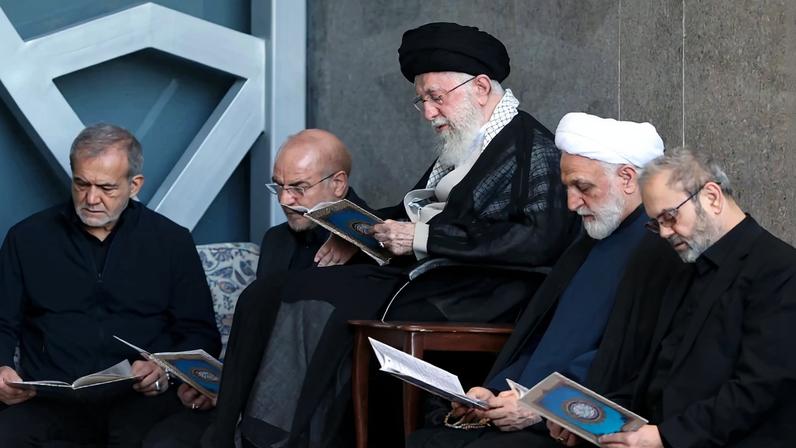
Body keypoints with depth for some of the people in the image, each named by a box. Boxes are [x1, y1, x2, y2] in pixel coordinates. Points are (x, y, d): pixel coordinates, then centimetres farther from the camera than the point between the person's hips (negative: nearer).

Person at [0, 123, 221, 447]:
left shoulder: (172, 242, 11)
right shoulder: (28, 238, 14)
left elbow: (201, 335, 10)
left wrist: (166, 370, -11)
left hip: (141, 399, -1)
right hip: (50, 399, 1)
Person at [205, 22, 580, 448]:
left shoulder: (534, 148, -5)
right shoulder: (462, 147, 19)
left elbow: (542, 240, -18)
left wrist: (425, 237, -17)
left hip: (467, 297, -9)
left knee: (314, 300, -25)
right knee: (269, 294, -9)